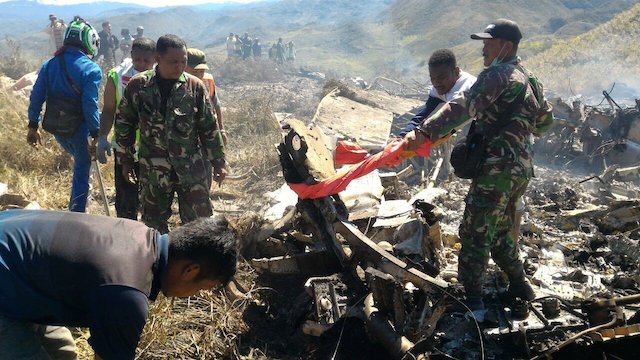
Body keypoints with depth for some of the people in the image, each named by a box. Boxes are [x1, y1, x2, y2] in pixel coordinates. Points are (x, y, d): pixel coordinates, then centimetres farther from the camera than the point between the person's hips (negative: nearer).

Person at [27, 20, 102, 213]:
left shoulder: (49, 65, 2)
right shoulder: (91, 69, -16)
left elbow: (36, 97, 2)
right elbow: (90, 104, -22)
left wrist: (33, 126, 9)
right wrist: (96, 135, -17)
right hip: (80, 129, -5)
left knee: (80, 161, 31)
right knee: (82, 170, 10)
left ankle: (75, 208, 42)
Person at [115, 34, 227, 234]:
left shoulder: (194, 86, -4)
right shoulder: (138, 86, -4)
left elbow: (209, 127, 3)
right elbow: (124, 123, 8)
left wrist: (218, 162, 4)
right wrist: (126, 160, 10)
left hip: (191, 168, 0)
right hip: (153, 170, 1)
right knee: (153, 222, 12)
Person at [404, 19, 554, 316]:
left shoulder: (496, 75, -11)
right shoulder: (530, 80, 17)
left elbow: (463, 107, -26)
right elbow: (545, 121, 28)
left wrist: (424, 132, -35)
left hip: (498, 167, -9)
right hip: (522, 168, 9)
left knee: (475, 233, -4)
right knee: (499, 230, 22)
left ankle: (472, 302, 0)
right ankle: (520, 286, 32)